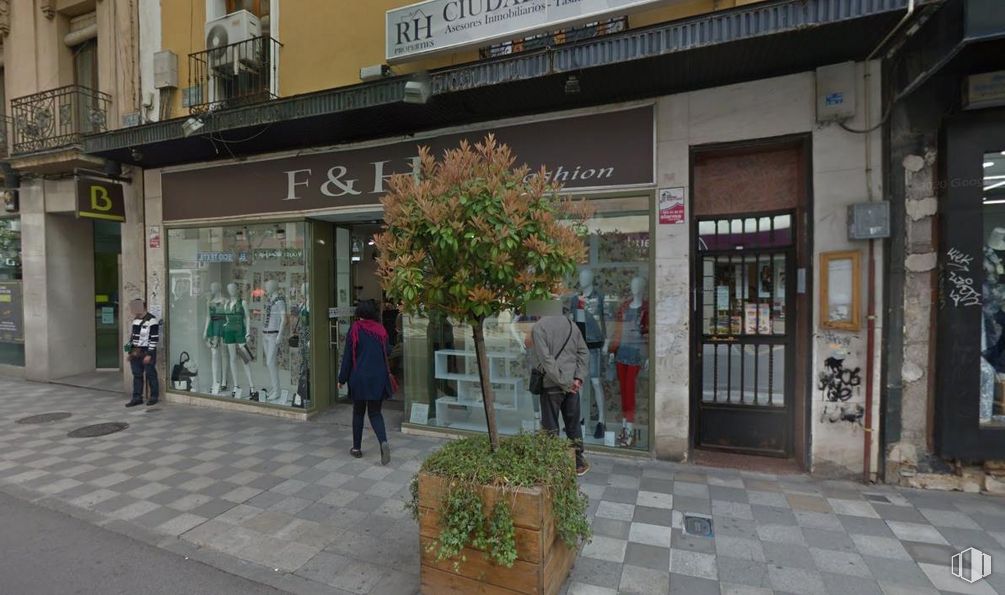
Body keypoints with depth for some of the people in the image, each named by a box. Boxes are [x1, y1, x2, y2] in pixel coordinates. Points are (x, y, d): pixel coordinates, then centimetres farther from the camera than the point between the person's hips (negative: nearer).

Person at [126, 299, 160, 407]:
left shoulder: (152, 320, -14)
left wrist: (149, 354, -19)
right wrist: (130, 351, 14)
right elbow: (133, 336, 19)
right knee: (137, 375, 10)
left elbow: (154, 338, -17)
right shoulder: (135, 320, 12)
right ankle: (137, 398, 16)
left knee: (151, 375, 2)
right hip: (136, 352, 8)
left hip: (147, 352, -7)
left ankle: (154, 397, 13)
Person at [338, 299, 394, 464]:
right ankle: (384, 443, -13)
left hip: (359, 377, -2)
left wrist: (342, 379, 3)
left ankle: (356, 448, 23)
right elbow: (386, 354, 8)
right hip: (379, 377, 2)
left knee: (358, 412, 15)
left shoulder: (355, 329, -6)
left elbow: (347, 356, -4)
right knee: (375, 413, 10)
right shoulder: (381, 330, 0)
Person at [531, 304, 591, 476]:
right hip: (573, 383, 5)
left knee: (551, 428, 8)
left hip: (551, 384, -5)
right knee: (573, 424, 17)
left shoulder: (538, 328, -11)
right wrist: (578, 377, 0)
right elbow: (584, 352, 5)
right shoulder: (571, 324, 7)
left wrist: (564, 383, -13)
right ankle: (579, 463, 27)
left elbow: (546, 360, -17)